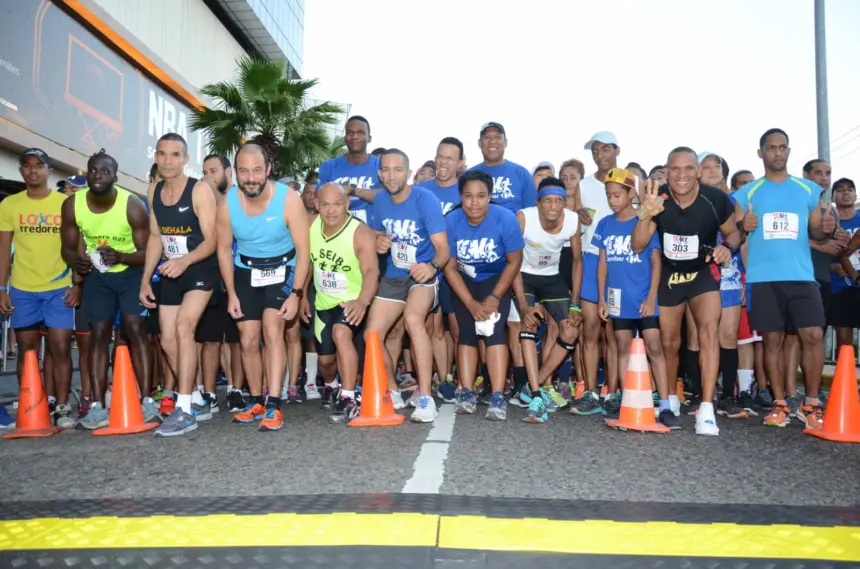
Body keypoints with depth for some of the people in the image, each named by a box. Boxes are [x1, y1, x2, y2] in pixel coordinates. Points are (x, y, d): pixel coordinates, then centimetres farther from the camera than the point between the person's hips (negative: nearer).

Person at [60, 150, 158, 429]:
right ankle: (97, 406, 1)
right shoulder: (72, 205, -14)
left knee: (136, 329, -12)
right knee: (99, 334, 0)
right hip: (97, 274, 3)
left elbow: (146, 253, -18)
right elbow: (68, 247, -4)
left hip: (131, 272, -3)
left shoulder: (133, 206, -23)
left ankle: (147, 400, -8)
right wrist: (77, 260, -27)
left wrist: (120, 257, -38)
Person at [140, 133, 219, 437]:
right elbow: (155, 237, 12)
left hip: (201, 270, -7)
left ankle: (184, 411, -18)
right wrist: (145, 279, 7)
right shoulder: (153, 192, 5)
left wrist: (185, 261, -36)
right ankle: (198, 403, 23)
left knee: (184, 326, -24)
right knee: (168, 341, 6)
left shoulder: (200, 190, -16)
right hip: (171, 273, 7)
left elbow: (212, 240, -19)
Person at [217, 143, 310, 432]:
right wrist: (231, 293, -4)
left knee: (272, 330, -19)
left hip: (282, 269, -3)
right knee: (248, 341, 3)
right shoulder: (227, 204, -16)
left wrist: (296, 294, -23)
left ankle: (274, 405, -17)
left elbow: (303, 250, -19)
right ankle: (257, 402, 19)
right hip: (245, 271, 3)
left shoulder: (289, 200, -24)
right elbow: (224, 249, -2)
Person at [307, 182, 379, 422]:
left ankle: (348, 399, -25)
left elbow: (371, 271, -39)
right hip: (323, 303, 5)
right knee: (326, 359, 13)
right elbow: (306, 263, 6)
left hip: (353, 302, -5)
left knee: (341, 333, -34)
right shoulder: (310, 226, -10)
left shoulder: (361, 233, -25)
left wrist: (363, 300, -58)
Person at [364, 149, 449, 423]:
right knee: (372, 334, -1)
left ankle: (425, 398, -26)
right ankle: (392, 392, 25)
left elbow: (443, 247, -22)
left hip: (423, 275, -6)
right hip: (393, 276, 6)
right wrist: (378, 244, -7)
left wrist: (432, 266, -44)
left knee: (412, 318, -33)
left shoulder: (425, 200, -17)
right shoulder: (380, 201, 0)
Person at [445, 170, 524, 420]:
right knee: (467, 332, -5)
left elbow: (514, 261, -14)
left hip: (496, 280, -1)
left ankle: (497, 397, -17)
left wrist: (495, 297, -17)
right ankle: (467, 392, 2)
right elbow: (449, 267, -15)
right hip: (464, 282, 2)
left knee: (494, 330, -16)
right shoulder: (451, 222, -22)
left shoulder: (506, 219, -24)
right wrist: (471, 303, -20)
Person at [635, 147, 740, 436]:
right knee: (669, 342, 11)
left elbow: (733, 232, -1)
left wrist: (728, 247, -24)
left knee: (708, 330, -23)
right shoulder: (657, 198, -18)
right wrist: (645, 215, -39)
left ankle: (706, 411, -22)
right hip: (669, 273, 2)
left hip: (704, 271, -2)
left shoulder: (715, 199, -19)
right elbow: (637, 246, -21)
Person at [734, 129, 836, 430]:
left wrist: (827, 229, -10)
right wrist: (743, 227, -16)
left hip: (801, 276, 1)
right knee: (772, 339, 2)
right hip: (763, 278, -1)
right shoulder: (747, 193, 8)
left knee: (813, 335, -9)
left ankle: (811, 404, 4)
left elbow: (815, 231, 13)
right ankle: (780, 403, 11)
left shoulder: (809, 190, 12)